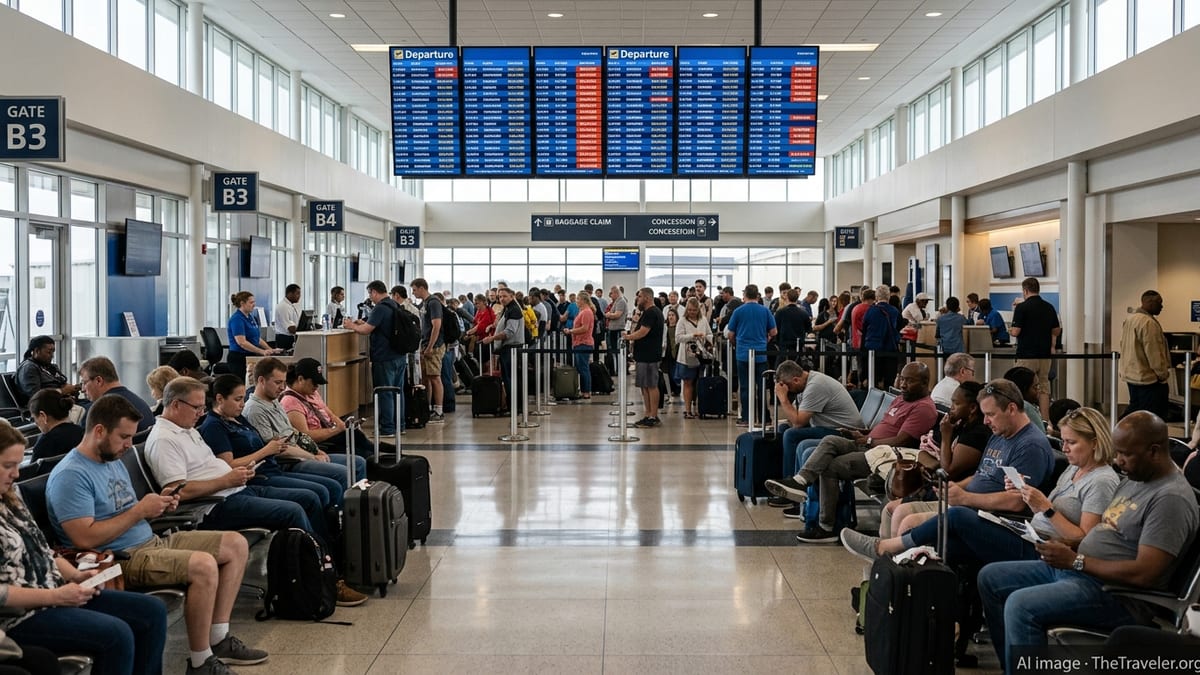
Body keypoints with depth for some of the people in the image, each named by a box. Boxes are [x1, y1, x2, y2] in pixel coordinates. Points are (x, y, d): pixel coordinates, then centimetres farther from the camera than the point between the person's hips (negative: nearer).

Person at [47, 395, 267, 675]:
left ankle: (218, 640, 6)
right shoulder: (71, 475, -16)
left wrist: (157, 505, -2)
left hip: (151, 541, 10)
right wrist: (139, 510, -18)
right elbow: (85, 538, -24)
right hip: (121, 558, -10)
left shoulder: (114, 460, 16)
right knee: (203, 565, -31)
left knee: (236, 544, 6)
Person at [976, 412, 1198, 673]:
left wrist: (1076, 561, -19)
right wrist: (1066, 551, 2)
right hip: (1076, 570, 10)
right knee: (990, 577, 7)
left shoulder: (1171, 498, -18)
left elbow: (1144, 574, -24)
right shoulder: (1134, 479, 13)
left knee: (1020, 605, -29)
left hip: (1115, 593, -10)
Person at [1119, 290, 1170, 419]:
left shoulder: (1130, 319, 11)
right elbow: (1153, 353, -21)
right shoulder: (1148, 323, -20)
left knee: (1133, 412, 17)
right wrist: (1163, 374, -10)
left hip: (1131, 376, 10)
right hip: (1148, 379, -10)